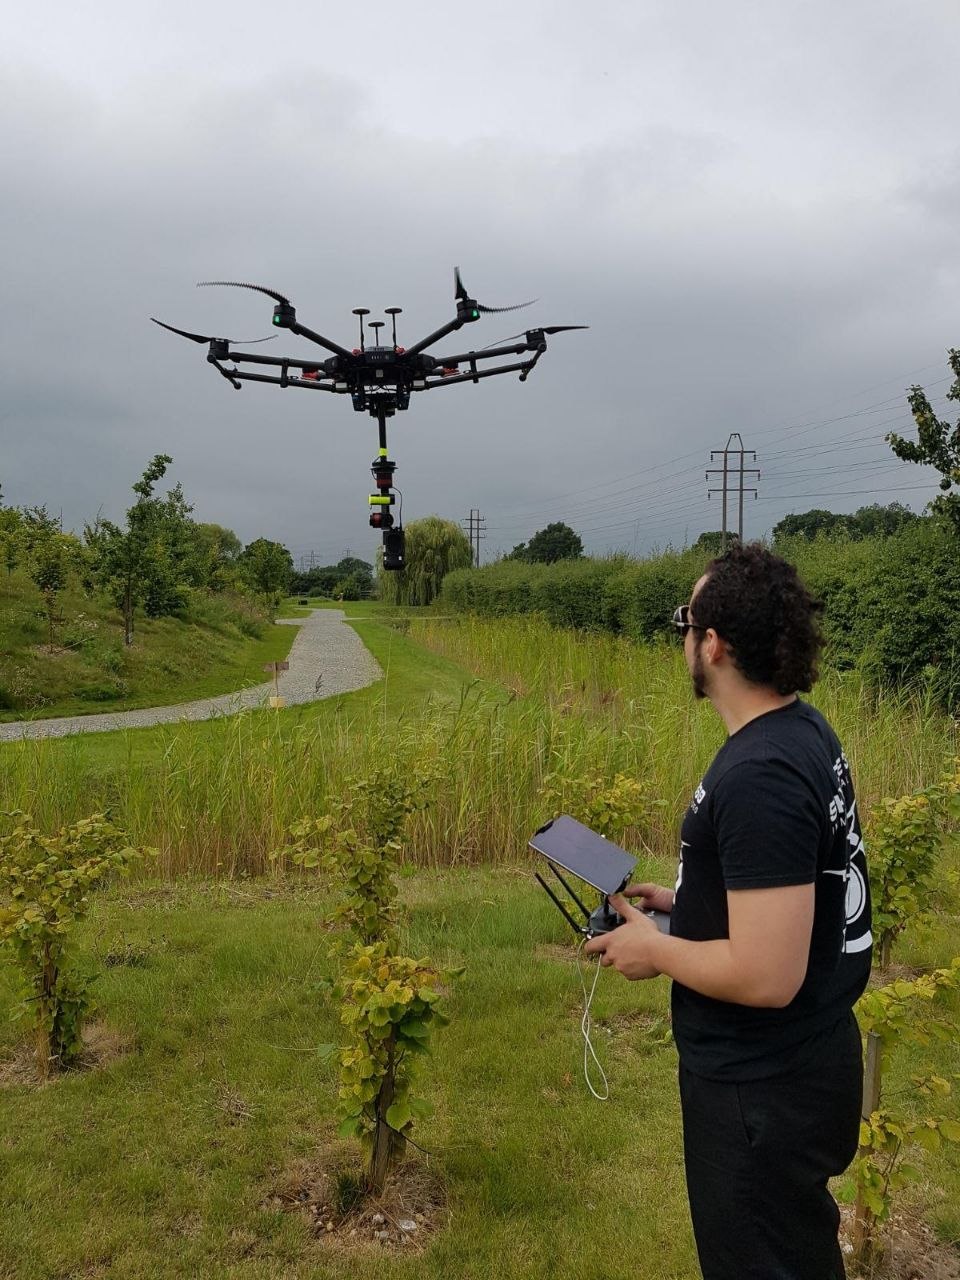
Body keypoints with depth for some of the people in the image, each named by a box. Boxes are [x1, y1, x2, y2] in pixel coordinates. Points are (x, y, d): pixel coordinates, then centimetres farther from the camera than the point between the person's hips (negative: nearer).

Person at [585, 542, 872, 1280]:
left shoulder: (759, 777, -30)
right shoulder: (803, 731, 0)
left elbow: (767, 976, -31)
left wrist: (654, 949, -16)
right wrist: (685, 901, 7)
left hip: (765, 1088, -9)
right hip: (800, 1061, 9)